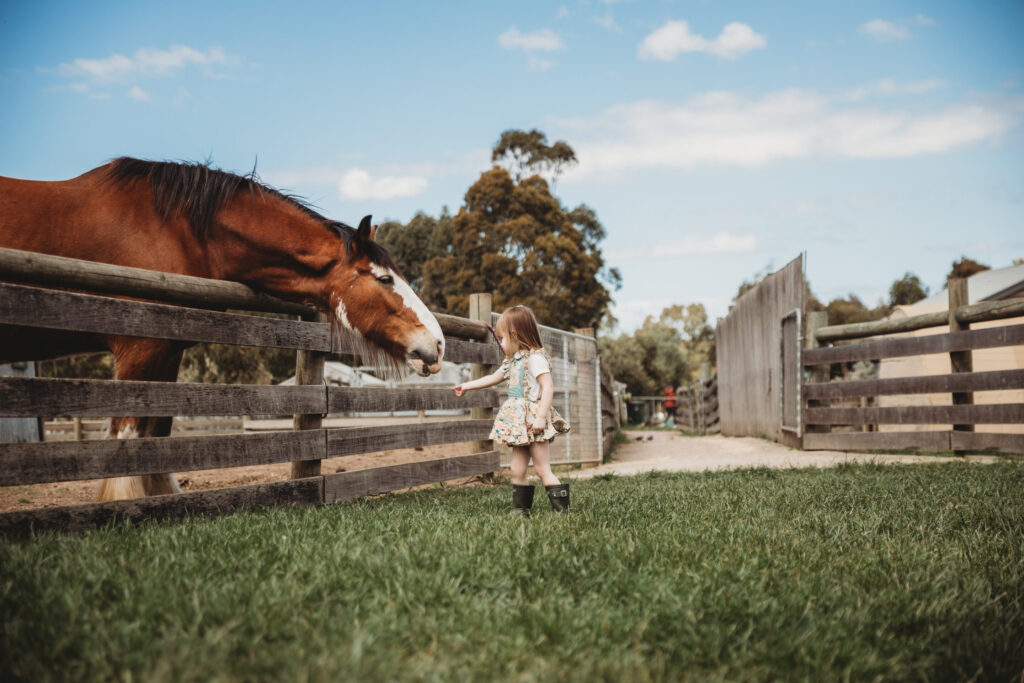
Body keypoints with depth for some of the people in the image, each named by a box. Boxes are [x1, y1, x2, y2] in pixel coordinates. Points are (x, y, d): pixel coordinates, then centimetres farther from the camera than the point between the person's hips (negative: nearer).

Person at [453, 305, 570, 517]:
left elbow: (548, 388, -20)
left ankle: (562, 509, -3)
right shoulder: (513, 361, 16)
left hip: (533, 422, -9)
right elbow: (493, 378, 30)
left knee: (543, 469, -7)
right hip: (519, 424, 9)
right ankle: (520, 509, 15)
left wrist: (541, 417, -25)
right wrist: (466, 386, 34)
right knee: (517, 471, 8)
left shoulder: (535, 357, -12)